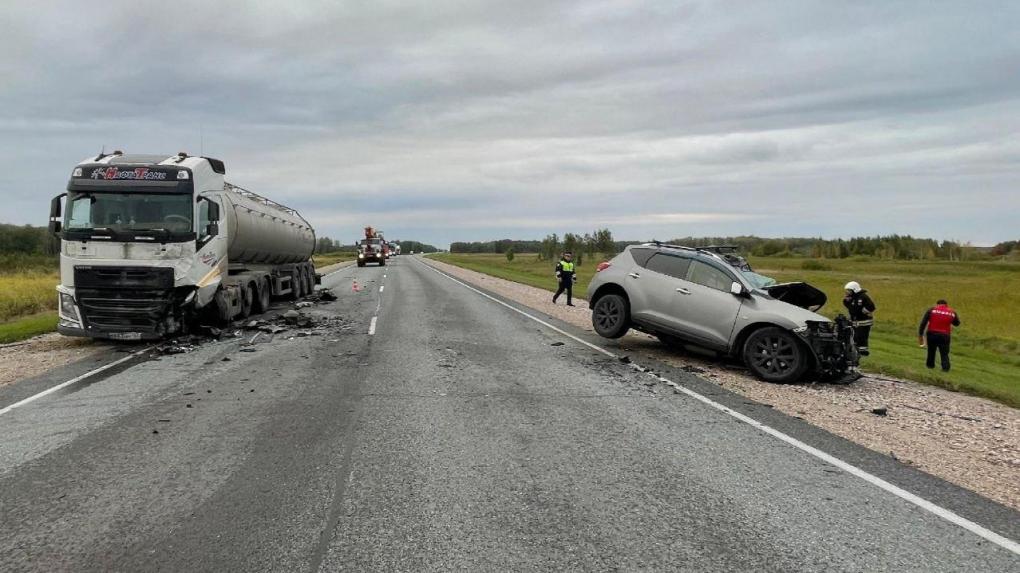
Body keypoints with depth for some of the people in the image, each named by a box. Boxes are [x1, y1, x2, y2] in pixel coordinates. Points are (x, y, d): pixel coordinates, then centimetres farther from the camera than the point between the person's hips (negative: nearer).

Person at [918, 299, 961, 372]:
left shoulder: (931, 310, 1)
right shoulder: (952, 312, 6)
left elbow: (923, 323, -4)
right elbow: (957, 323, 24)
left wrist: (920, 335, 1)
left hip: (931, 334, 0)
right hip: (944, 336, 0)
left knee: (931, 350, 19)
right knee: (944, 353, 7)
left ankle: (930, 364, 32)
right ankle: (945, 367, -7)